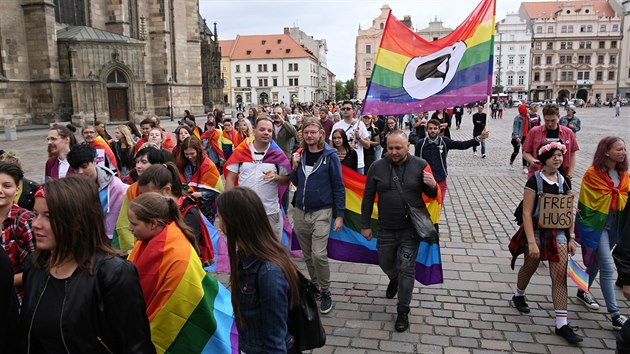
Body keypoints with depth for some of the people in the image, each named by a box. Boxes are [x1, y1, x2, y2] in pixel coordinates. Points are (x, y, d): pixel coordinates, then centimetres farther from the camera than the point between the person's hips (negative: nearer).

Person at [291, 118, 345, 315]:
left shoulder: (330, 156, -7)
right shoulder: (301, 155, 6)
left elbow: (338, 187, -6)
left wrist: (340, 215, -9)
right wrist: (295, 167, -5)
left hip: (321, 212, -5)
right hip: (300, 212, 5)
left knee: (319, 255, -13)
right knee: (308, 255, 13)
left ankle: (325, 293, 6)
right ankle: (314, 287, 31)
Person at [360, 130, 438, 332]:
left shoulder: (420, 165, -6)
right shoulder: (377, 167, -4)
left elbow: (432, 195, 4)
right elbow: (368, 198, 2)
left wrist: (432, 185, -20)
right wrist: (365, 225, 3)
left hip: (411, 229, -2)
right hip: (386, 229, 2)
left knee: (406, 269, 1)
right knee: (385, 263, 20)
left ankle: (403, 312, 16)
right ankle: (394, 280, 55)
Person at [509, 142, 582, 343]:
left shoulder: (564, 182, 2)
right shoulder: (534, 181, -13)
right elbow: (526, 213, -16)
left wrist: (571, 238, 3)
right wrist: (531, 242, -20)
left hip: (558, 233, 4)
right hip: (537, 232, -3)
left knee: (560, 276, -2)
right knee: (530, 267, 17)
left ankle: (561, 324, 3)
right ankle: (518, 296, 47)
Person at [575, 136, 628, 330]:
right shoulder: (593, 174, -14)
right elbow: (588, 203, -11)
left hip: (614, 225, 7)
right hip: (597, 225, -7)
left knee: (596, 262, 20)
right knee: (608, 268, -8)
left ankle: (583, 292, 41)